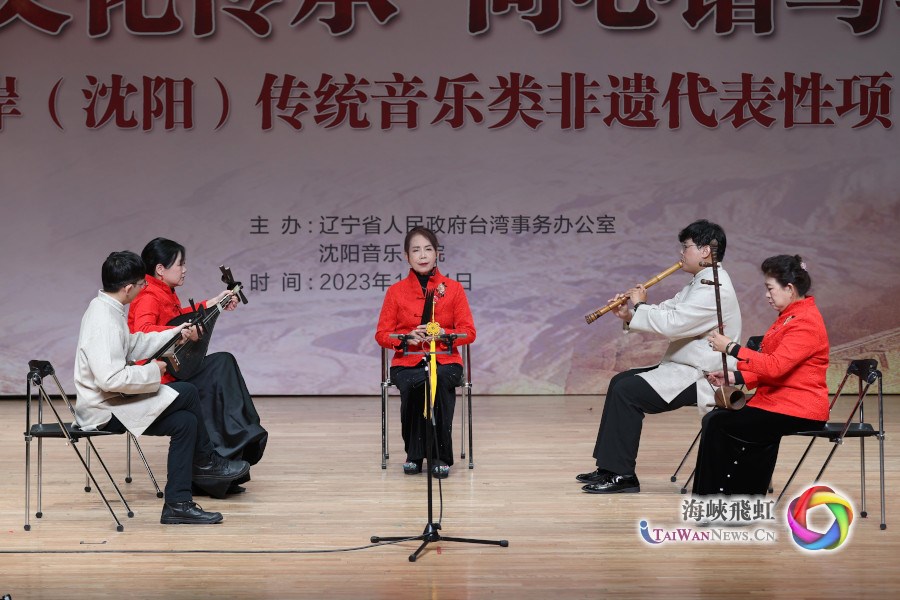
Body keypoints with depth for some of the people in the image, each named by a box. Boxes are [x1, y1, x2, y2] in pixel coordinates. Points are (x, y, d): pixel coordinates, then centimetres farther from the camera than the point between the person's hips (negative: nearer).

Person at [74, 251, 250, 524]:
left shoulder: (105, 308, 8)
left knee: (184, 422, 1)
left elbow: (132, 345, 23)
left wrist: (173, 334, 16)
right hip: (104, 411, -10)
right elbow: (110, 379, -33)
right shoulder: (104, 319, -25)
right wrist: (152, 372, -19)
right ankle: (205, 461, 10)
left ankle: (178, 504, 3)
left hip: (110, 403, 10)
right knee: (187, 393, -13)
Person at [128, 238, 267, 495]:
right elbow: (142, 331, -35)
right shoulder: (149, 297, -17)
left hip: (172, 368, 10)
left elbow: (179, 316, 33)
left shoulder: (165, 294, 12)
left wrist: (213, 303, 30)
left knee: (222, 363, 1)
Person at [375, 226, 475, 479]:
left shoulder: (453, 288, 8)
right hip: (407, 363, 0)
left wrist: (442, 333, -16)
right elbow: (382, 335, 7)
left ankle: (441, 456, -26)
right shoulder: (396, 291, 8)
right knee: (415, 384, -36)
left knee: (437, 381, -37)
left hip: (445, 362, 0)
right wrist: (407, 337, -14)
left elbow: (468, 332, 4)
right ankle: (414, 455, -18)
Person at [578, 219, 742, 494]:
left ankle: (622, 475, -11)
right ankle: (608, 467, 14)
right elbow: (667, 311, 12)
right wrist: (629, 315, -5)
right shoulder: (700, 283, 15)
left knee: (626, 391, -18)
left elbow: (671, 324, -28)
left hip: (701, 378, -11)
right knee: (620, 381, 11)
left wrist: (641, 305, -11)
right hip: (684, 368, 11)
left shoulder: (715, 289, -20)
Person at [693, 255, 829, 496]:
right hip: (777, 399, 10)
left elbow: (774, 366, -28)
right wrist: (735, 378, 2)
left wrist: (730, 347, -23)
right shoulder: (790, 316, 15)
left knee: (718, 425, -16)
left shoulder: (805, 322, -17)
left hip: (798, 410, -10)